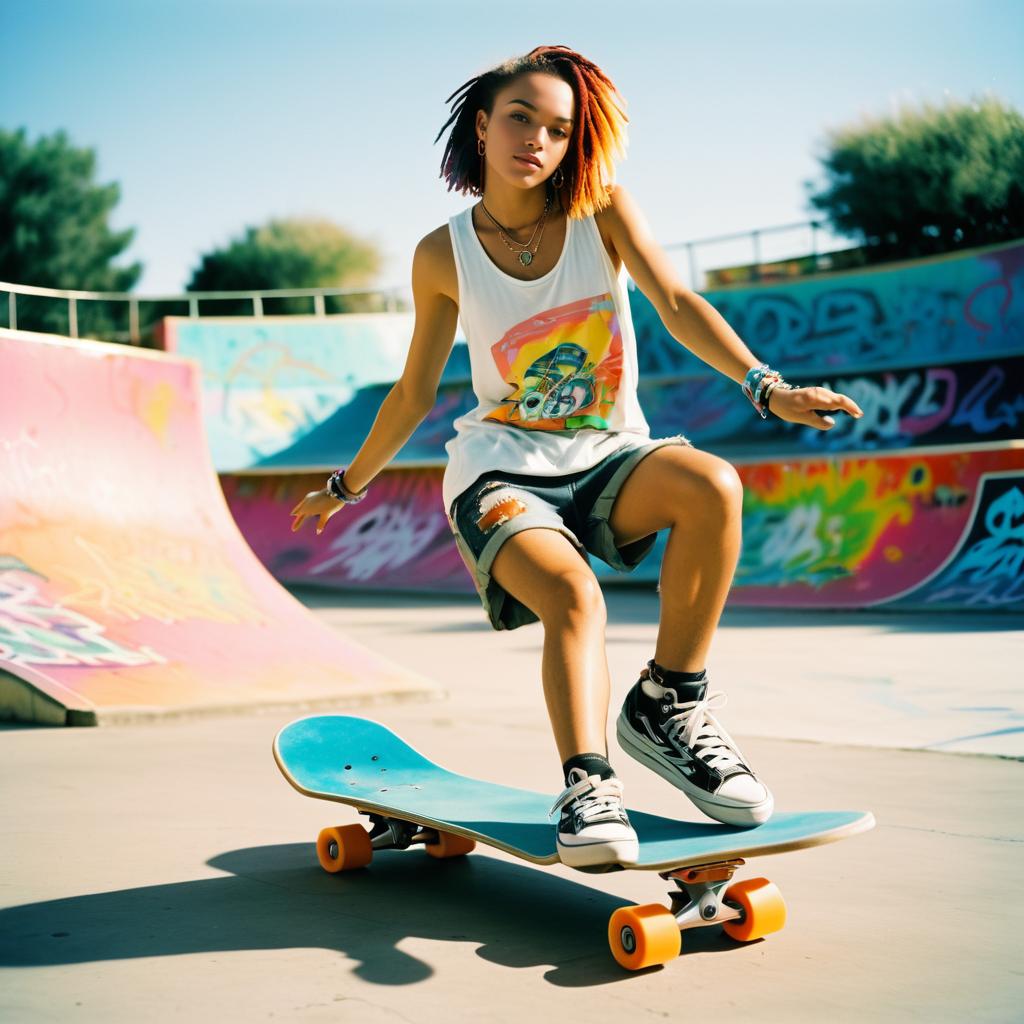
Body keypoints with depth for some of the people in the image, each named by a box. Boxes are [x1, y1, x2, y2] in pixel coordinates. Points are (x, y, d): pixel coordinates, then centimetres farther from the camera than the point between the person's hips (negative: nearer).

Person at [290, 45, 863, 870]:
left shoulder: (603, 211, 0)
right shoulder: (444, 256, 0)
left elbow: (676, 304, -14)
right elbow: (415, 392, 12)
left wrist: (766, 386, -30)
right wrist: (348, 485, 20)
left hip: (608, 460, 2)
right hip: (500, 469, -1)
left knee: (712, 486, -31)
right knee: (572, 594, -34)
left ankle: (666, 708, -17)